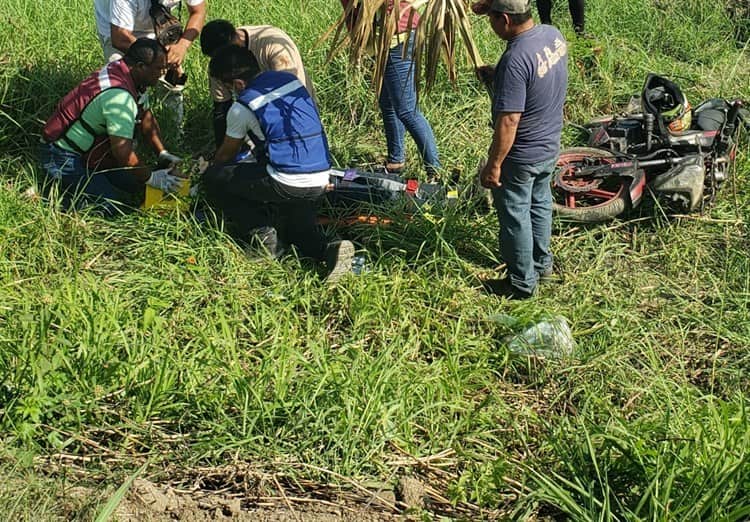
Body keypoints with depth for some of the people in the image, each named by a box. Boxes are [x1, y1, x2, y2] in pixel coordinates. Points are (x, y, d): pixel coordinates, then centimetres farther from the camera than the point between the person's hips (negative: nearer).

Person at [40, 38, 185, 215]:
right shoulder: (118, 95, -31)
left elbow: (146, 118, 14)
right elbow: (123, 152, -31)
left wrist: (163, 154, 5)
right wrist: (151, 178, -17)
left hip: (88, 151, 10)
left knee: (137, 186, 1)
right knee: (113, 207, -20)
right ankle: (59, 186, -4)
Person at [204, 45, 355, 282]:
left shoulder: (242, 108, -5)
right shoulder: (290, 79, 13)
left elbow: (226, 154, 13)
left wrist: (212, 167, 34)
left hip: (287, 184, -7)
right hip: (320, 181, 7)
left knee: (213, 178, 8)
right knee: (297, 229, 31)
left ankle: (261, 233, 3)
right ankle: (328, 249, -1)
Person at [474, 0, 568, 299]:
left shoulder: (515, 60, -33)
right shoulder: (553, 34, -6)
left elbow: (508, 122, -31)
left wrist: (493, 165, -22)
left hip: (522, 156, -8)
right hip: (551, 145, 8)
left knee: (515, 216, 10)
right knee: (540, 204, 26)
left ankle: (522, 283, 25)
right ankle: (542, 262, 45)